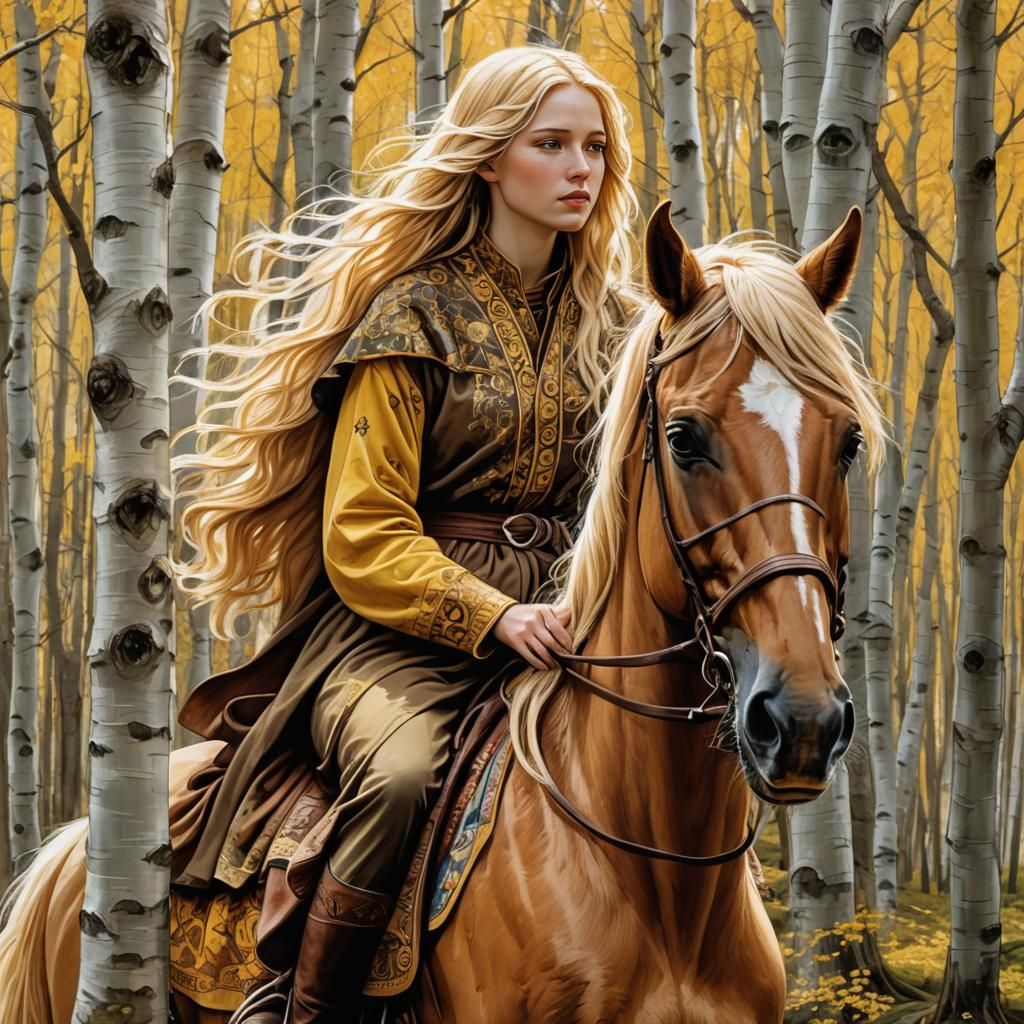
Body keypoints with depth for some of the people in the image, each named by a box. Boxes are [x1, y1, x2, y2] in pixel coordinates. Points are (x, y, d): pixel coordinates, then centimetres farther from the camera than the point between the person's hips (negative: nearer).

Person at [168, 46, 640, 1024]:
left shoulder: (608, 319, 14)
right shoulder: (417, 312, -3)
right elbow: (366, 537, -8)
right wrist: (494, 615, -21)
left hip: (554, 618, 6)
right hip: (394, 622, -5)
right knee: (401, 774, -35)